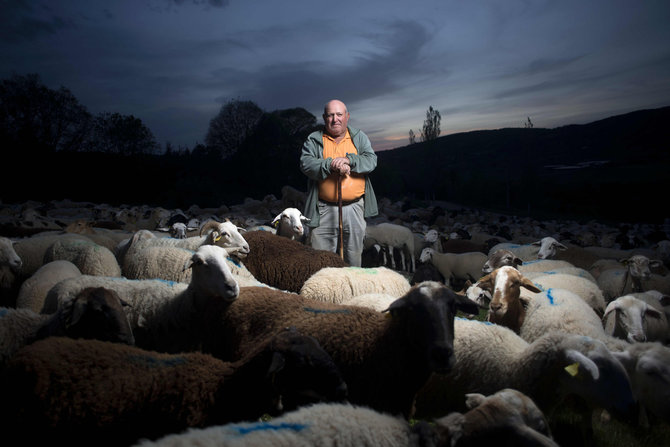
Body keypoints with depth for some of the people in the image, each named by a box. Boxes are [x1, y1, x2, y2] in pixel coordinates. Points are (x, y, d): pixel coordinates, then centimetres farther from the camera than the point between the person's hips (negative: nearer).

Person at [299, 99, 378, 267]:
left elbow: (371, 160, -3)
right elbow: (305, 163, -10)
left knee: (354, 256, 14)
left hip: (354, 208, 2)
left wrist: (348, 160, -20)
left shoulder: (359, 137, 10)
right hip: (324, 209, -1)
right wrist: (331, 165, -23)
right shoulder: (314, 140, 5)